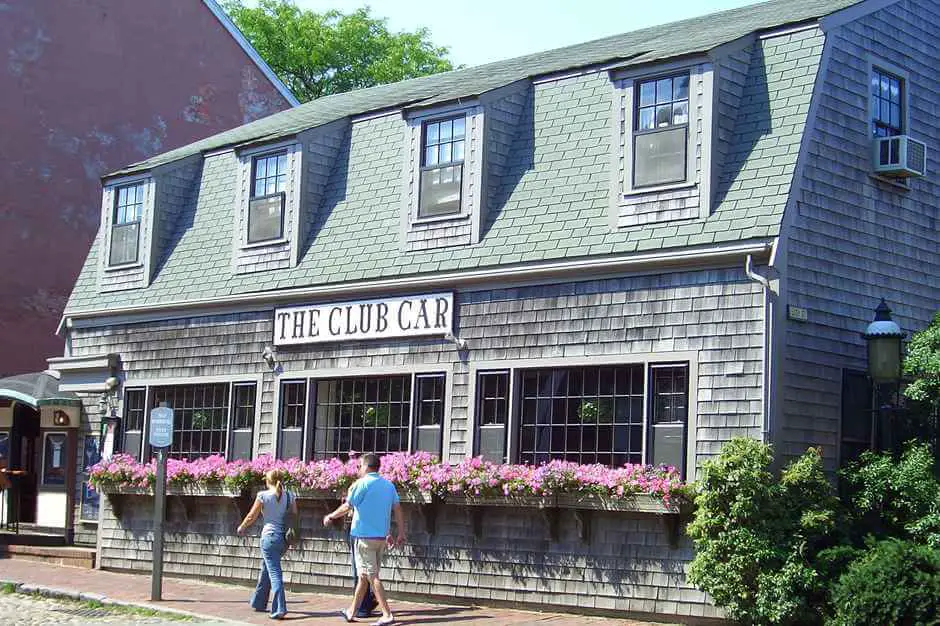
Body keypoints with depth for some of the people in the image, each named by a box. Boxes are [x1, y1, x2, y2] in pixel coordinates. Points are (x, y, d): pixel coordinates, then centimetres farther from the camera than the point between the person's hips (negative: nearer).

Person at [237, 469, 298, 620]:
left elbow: (251, 517, 2)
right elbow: (295, 517, 7)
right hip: (285, 538, 5)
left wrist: (241, 527, 20)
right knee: (266, 568, 23)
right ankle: (259, 602, 33)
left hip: (270, 536, -5)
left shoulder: (263, 496, -6)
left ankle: (280, 608, -20)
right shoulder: (289, 496, 5)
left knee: (274, 572, -8)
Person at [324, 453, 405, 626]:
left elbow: (346, 507, -6)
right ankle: (351, 611, 25)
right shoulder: (389, 485, 10)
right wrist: (401, 534, 5)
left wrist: (330, 517, 10)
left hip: (365, 536, -7)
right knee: (364, 575, 16)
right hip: (381, 537, 7)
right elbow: (398, 509, 5)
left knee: (371, 576, -5)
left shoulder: (362, 484, -9)